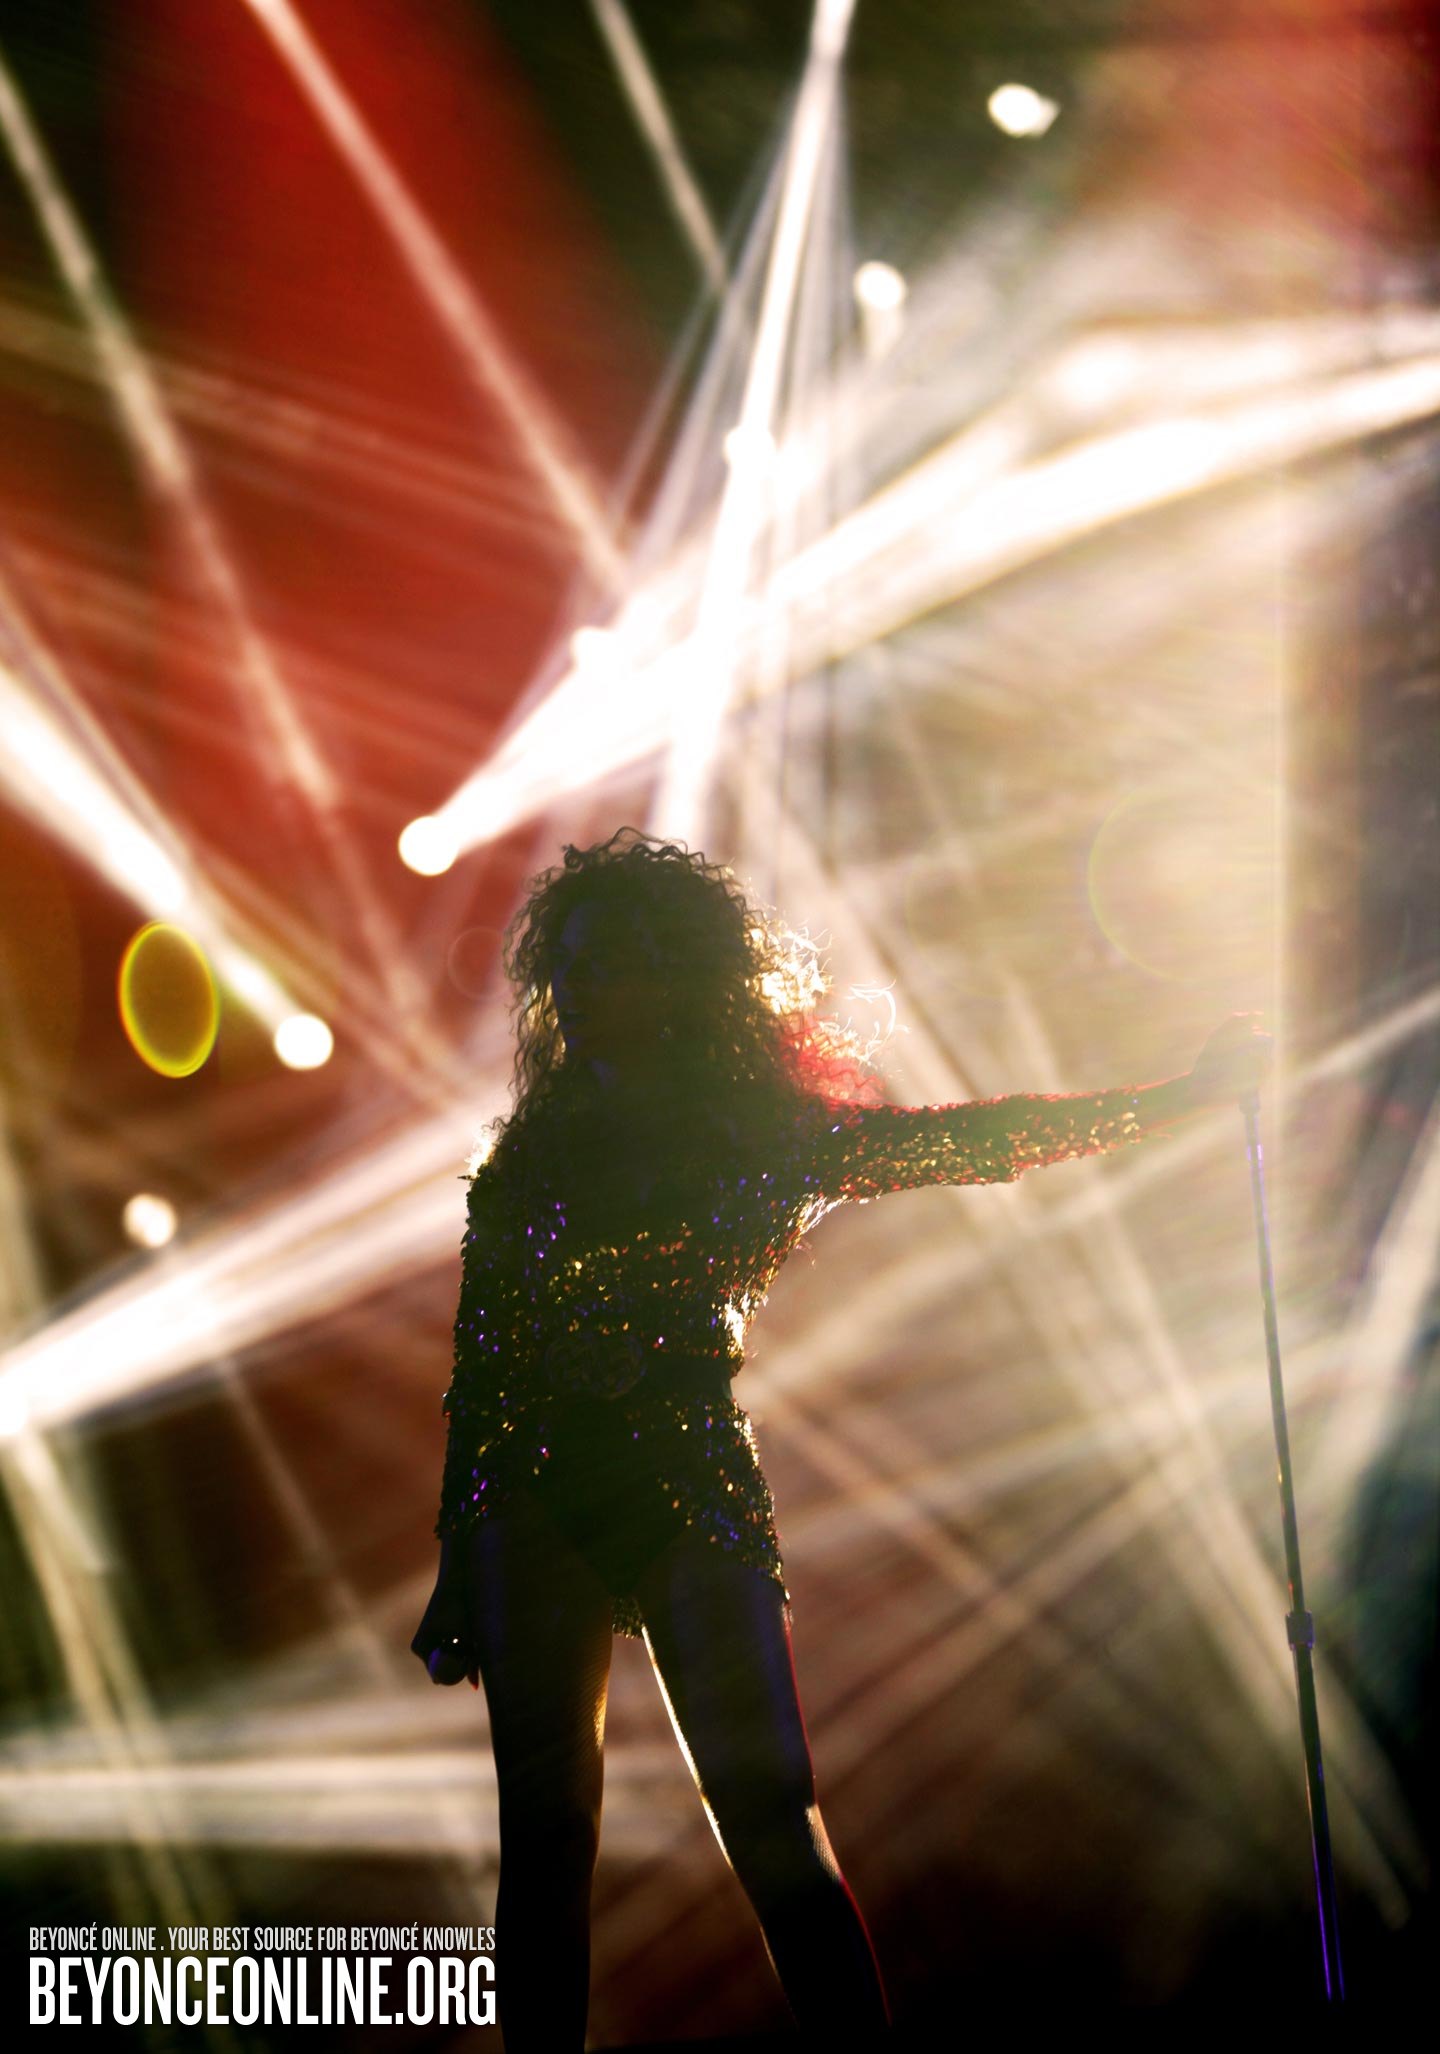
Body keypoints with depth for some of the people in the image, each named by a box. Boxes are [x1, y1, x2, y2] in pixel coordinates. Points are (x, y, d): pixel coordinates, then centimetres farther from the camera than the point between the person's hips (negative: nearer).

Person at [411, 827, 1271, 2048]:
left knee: (768, 1812, -9)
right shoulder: (528, 1152, 13)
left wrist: (1182, 1096, 2)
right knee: (545, 1831, 1)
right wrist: (459, 1561, 9)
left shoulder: (751, 1125, 9)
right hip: (532, 1502, 2)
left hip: (690, 1488, -2)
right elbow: (477, 1368, 13)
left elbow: (963, 1141, 6)